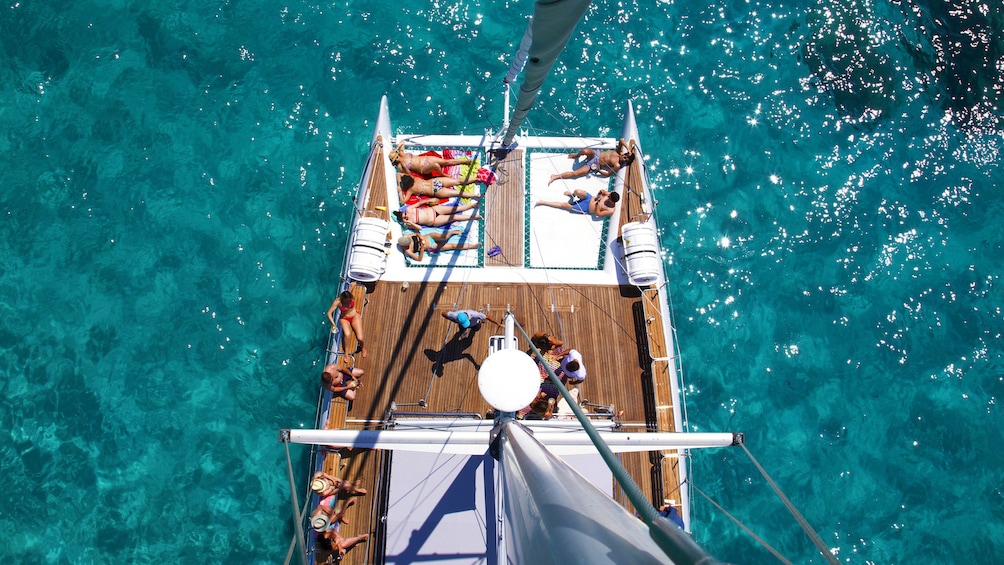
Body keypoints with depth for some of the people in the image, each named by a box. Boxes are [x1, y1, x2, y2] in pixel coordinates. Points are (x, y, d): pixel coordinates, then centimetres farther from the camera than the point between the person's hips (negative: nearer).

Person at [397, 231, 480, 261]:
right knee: (453, 246, -7)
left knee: (444, 237, -26)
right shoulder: (407, 251, -19)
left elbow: (417, 234, 4)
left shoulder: (406, 237, -10)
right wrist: (422, 249, -34)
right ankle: (472, 246, 5)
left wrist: (420, 237, -18)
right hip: (432, 248, -2)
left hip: (430, 237, 2)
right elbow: (419, 259, -21)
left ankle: (453, 232, 10)